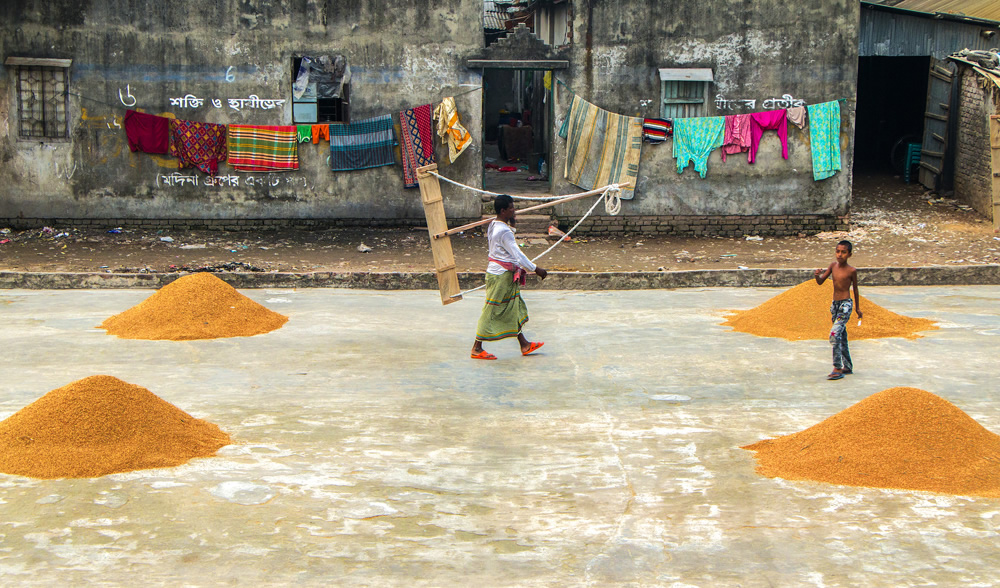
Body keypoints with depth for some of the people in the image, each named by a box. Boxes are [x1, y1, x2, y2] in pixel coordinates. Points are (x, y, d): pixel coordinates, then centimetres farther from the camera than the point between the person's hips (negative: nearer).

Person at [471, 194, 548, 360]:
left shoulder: (493, 226, 8)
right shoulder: (504, 231, -21)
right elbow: (517, 254, -21)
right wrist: (535, 269, -15)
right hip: (502, 275, -10)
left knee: (514, 309, 15)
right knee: (492, 311, -2)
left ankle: (524, 344, 22)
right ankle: (477, 348, 5)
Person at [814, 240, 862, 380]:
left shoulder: (852, 271, -9)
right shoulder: (833, 266, 4)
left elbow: (855, 288, 4)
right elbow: (820, 282, 7)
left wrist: (857, 307, 13)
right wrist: (817, 275, -16)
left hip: (845, 305, -6)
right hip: (835, 305, 6)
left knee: (835, 334, -18)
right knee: (842, 338, 14)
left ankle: (838, 368, -16)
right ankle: (848, 367, 25)